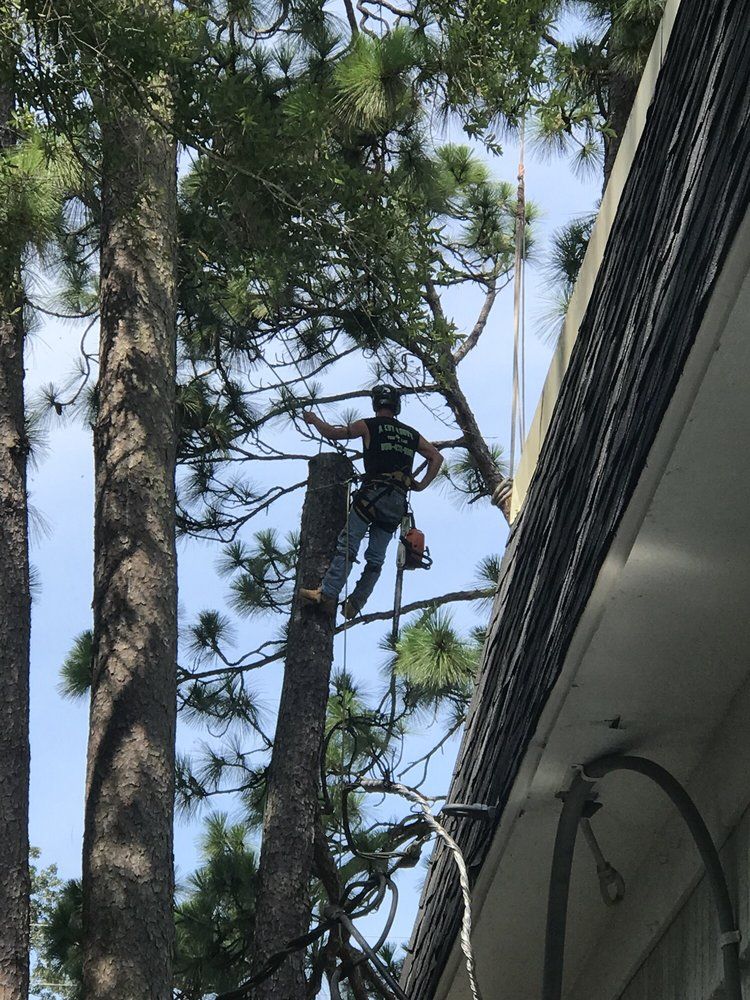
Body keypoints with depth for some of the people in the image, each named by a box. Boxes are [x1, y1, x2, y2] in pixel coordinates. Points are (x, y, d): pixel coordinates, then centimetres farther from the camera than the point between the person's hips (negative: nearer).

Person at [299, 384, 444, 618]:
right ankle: (354, 604, 0)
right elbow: (437, 457, 23)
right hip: (398, 502, 5)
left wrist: (314, 420, 27)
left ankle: (328, 594, -18)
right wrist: (422, 485, 24)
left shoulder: (369, 426, 5)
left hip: (374, 494, -5)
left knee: (347, 546, -8)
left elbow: (332, 433, 10)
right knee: (376, 558, 6)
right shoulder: (411, 434, 20)